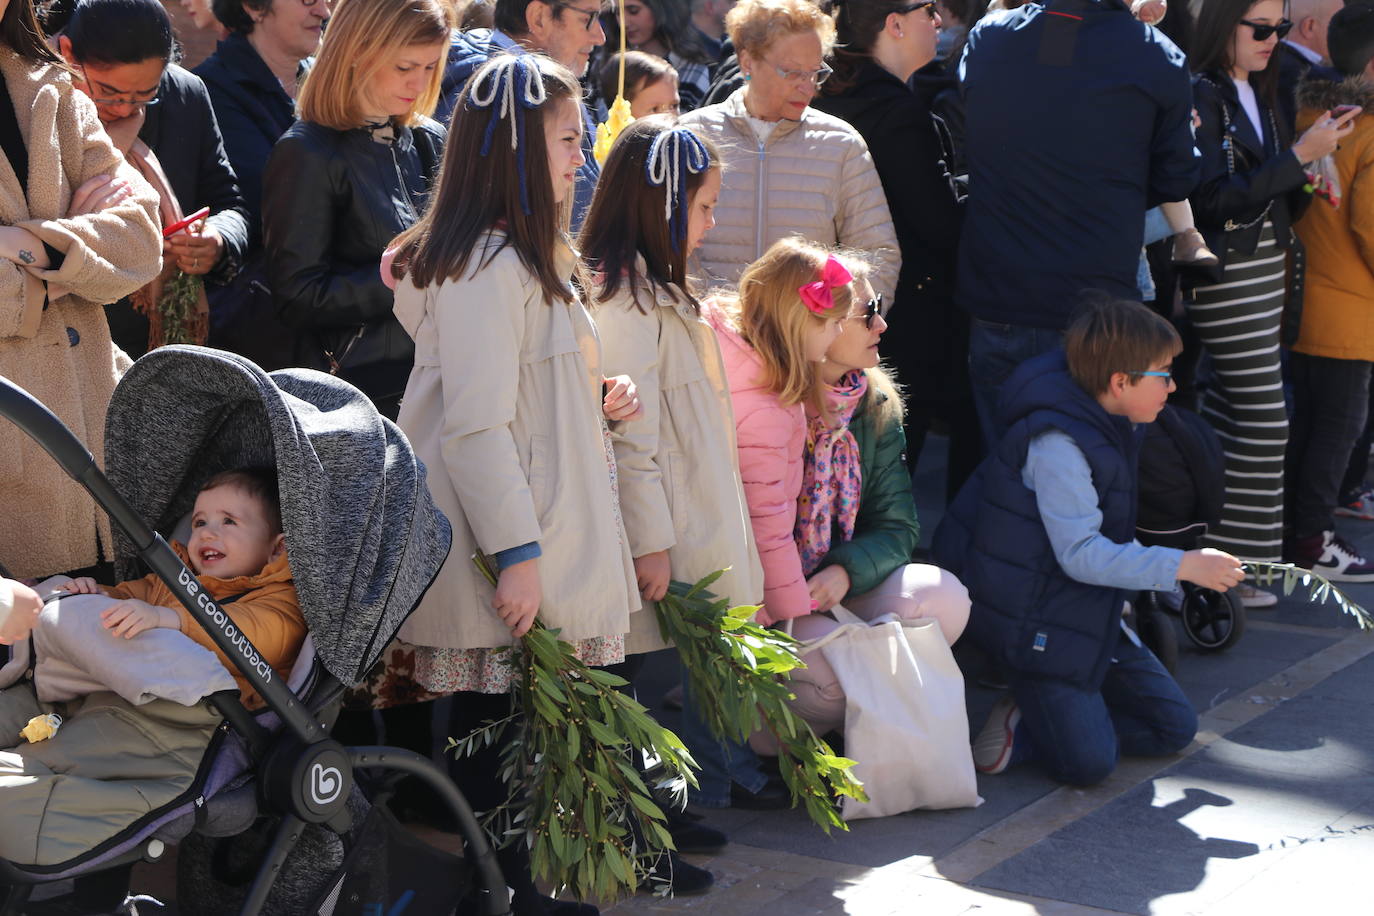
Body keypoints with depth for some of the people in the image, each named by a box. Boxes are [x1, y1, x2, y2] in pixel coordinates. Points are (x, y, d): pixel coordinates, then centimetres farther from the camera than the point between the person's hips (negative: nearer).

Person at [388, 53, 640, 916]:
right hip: (509, 561, -10)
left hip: (550, 539, 10)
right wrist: (518, 552, -22)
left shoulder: (529, 256, 16)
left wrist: (600, 400, 9)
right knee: (495, 729, -1)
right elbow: (475, 424, -21)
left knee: (526, 719, 14)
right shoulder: (489, 266, -17)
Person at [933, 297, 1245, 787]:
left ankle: (1023, 732, 5)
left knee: (1175, 728, 6)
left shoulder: (1111, 428, 6)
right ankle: (1024, 721, 8)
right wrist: (1184, 565, -24)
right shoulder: (1056, 443, -23)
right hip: (1040, 625, -10)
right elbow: (1080, 554, -27)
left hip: (1092, 617, 10)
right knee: (1089, 763, -21)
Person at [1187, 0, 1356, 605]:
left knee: (1229, 414, 9)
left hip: (1266, 273, 8)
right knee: (1264, 423, -9)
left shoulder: (1257, 96, 14)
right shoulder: (1201, 96, -13)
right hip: (1227, 277, -8)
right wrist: (1299, 157, -22)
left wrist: (1306, 182, 0)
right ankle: (1227, 563, -1)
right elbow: (1216, 199, -21)